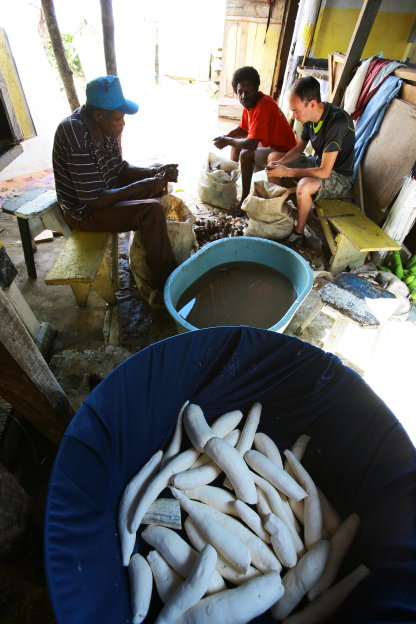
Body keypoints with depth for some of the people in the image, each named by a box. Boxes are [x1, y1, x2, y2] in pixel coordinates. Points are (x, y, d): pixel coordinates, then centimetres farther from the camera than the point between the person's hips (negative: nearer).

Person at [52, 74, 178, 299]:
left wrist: (154, 172, -8)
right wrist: (144, 186, -28)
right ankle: (165, 281, -18)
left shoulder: (102, 125, -4)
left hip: (104, 189, 9)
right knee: (151, 210, -29)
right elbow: (94, 201, -30)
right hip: (84, 211, -9)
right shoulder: (76, 135, -29)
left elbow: (119, 168, 8)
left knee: (159, 180, 13)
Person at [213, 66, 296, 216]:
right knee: (237, 143, 18)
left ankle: (244, 201, -21)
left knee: (246, 155, -31)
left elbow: (251, 143, -32)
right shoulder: (250, 102, 1)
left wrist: (227, 141, -18)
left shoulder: (263, 106, -27)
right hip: (269, 145, 10)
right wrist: (224, 138, -2)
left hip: (283, 153, -10)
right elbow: (242, 129, 16)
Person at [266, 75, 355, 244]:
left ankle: (298, 232, -17)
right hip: (318, 162, 9)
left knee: (304, 186, -41)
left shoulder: (337, 122, -31)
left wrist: (286, 171, -30)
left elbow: (324, 172, -33)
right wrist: (280, 163, -12)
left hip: (339, 176, -9)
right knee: (273, 158, 7)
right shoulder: (310, 116, -6)